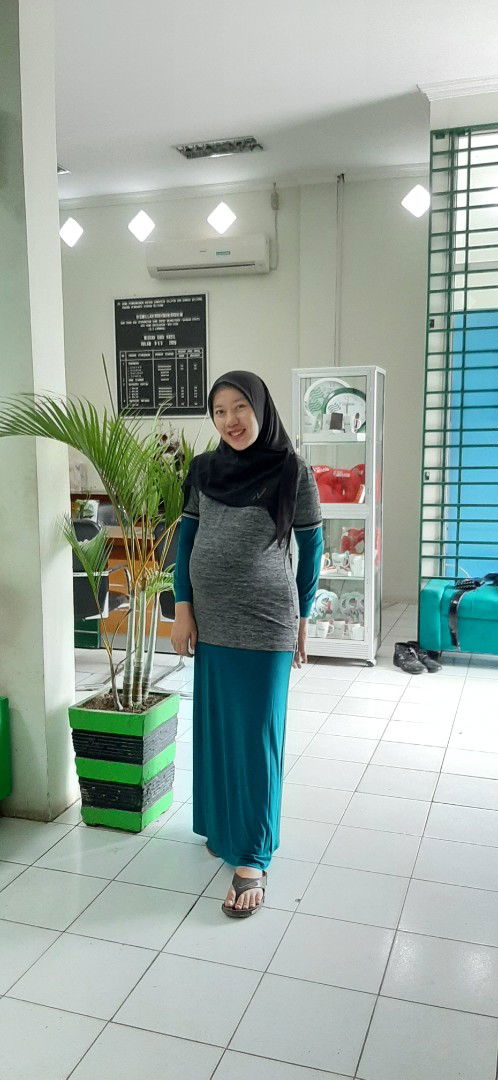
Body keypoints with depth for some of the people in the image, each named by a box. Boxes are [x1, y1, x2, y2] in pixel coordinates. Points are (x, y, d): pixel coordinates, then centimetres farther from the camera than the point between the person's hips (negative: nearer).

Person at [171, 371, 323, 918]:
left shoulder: (292, 471, -7)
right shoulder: (204, 470, 3)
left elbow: (311, 548, 0)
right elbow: (186, 539, 8)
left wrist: (301, 618, 5)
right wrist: (183, 608, 2)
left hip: (265, 623, -4)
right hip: (210, 619, 4)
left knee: (256, 735, 0)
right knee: (215, 727, 13)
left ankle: (252, 858, 9)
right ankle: (223, 826, 33)